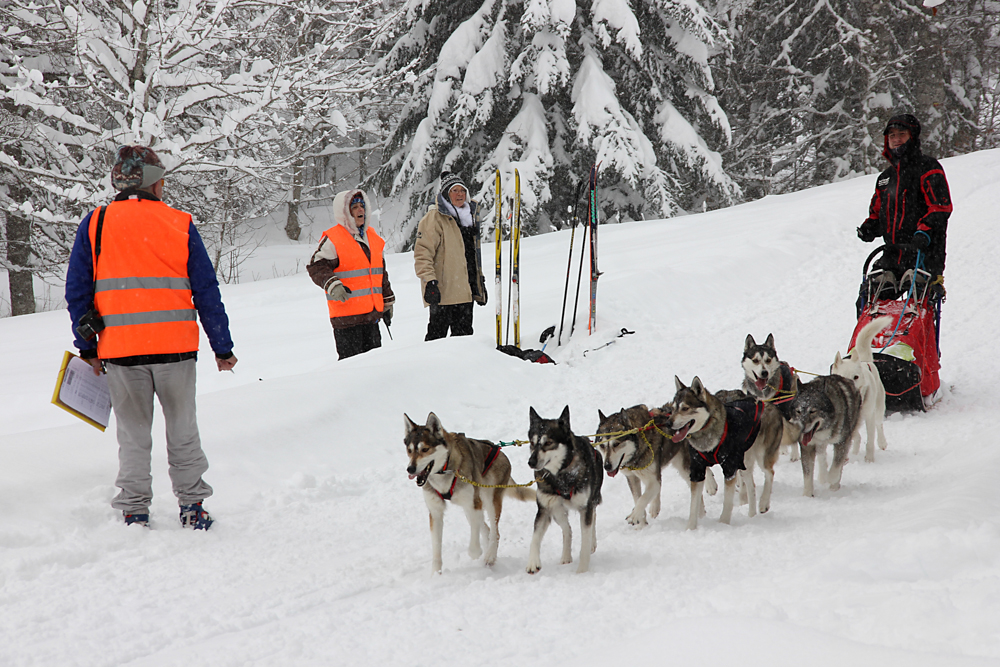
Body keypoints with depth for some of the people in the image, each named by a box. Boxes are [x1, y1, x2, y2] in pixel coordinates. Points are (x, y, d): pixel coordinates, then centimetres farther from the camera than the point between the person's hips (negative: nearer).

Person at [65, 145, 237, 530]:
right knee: (183, 429, 12)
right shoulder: (180, 225, 2)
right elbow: (207, 293, 2)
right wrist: (222, 348, 9)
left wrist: (88, 348, 11)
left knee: (133, 434, 11)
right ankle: (191, 506, 13)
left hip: (119, 350, 1)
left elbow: (77, 292, 4)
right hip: (176, 344, -1)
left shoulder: (94, 225, 3)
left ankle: (134, 511, 11)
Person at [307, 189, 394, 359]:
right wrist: (333, 285, -29)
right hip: (347, 314, -7)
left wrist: (387, 301, 27)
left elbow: (381, 273, 25)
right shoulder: (332, 239, -7)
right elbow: (317, 267, -12)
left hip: (372, 313, 7)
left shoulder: (372, 237, 17)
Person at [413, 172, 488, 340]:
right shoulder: (435, 218, -6)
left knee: (464, 334, 9)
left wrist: (480, 281, 25)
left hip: (465, 291, 7)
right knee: (437, 334, -7)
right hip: (443, 291, -7)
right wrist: (429, 281, -22)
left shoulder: (469, 216, 19)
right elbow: (422, 252, -13)